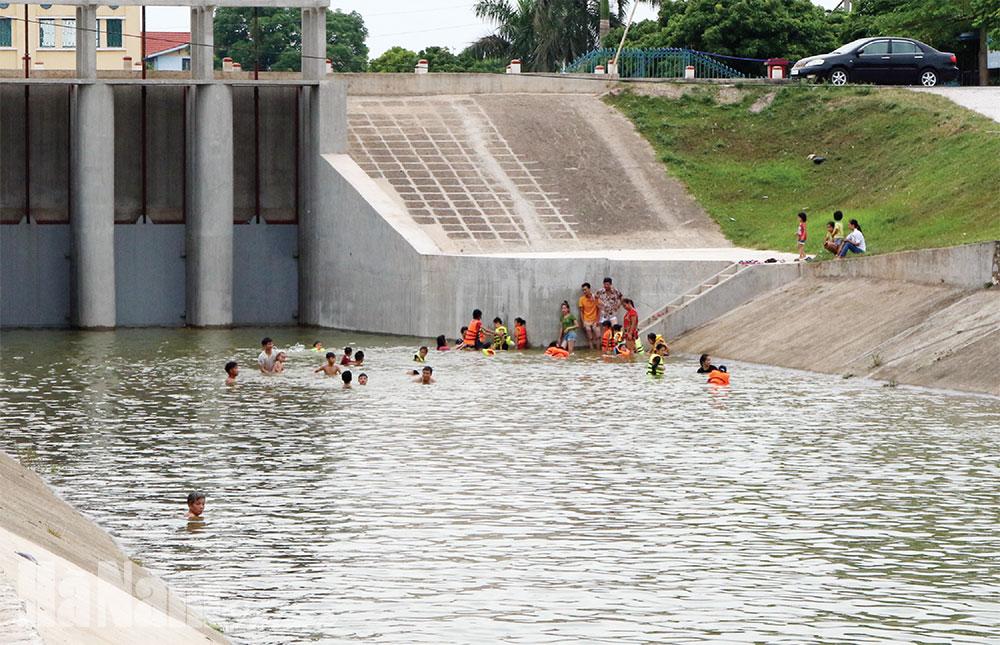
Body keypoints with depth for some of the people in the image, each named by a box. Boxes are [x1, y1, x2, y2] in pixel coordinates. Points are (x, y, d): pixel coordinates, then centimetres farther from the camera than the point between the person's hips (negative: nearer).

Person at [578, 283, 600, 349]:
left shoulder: (595, 297, -5)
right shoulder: (582, 299, -4)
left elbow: (599, 309, 1)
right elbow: (581, 312, 0)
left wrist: (598, 320, -5)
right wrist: (583, 322, -6)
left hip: (595, 321, 0)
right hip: (587, 321, 0)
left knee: (598, 336, -2)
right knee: (590, 338, 1)